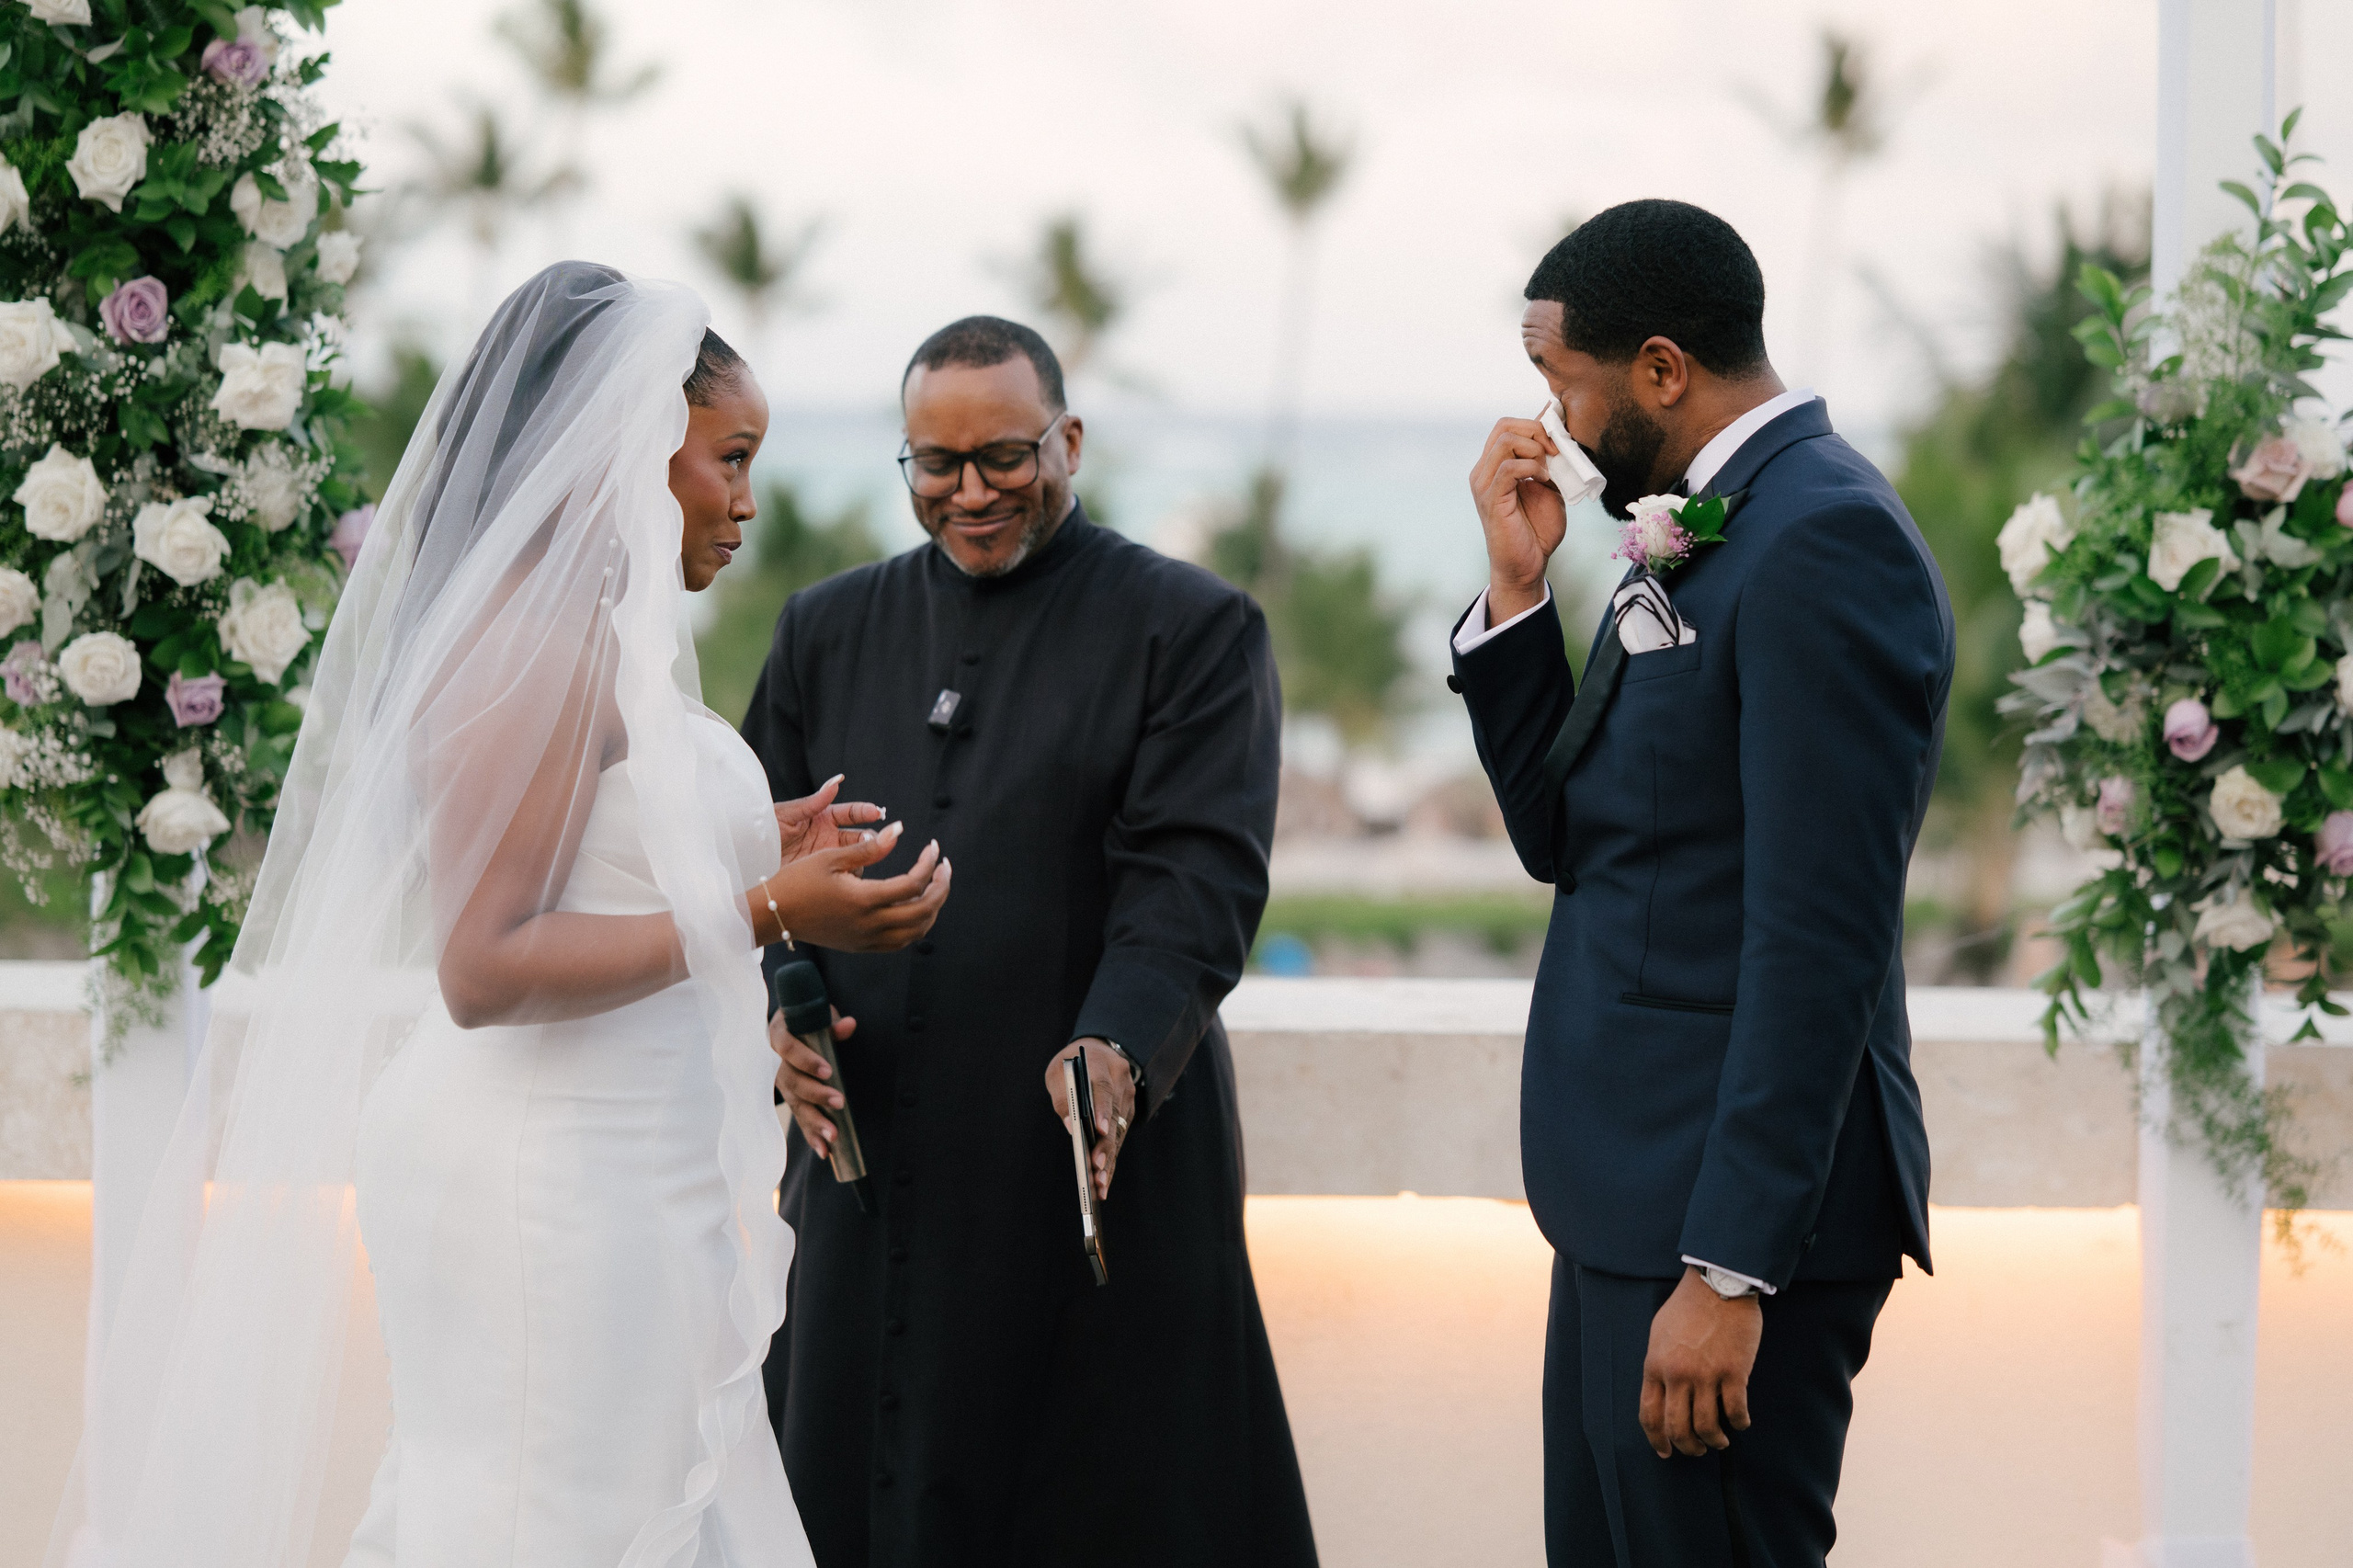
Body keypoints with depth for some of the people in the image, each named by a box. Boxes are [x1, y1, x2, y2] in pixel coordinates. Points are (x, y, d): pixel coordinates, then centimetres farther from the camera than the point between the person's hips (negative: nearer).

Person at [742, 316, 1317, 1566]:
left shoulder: (1195, 630, 0)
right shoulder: (828, 629, 15)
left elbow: (1195, 880, -10)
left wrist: (1118, 1049, -27)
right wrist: (776, 1013, -7)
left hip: (1096, 1158, -4)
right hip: (869, 1176, 4)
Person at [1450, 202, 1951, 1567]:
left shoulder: (1826, 541, -16)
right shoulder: (1697, 538, 15)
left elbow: (1820, 934, -21)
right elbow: (1565, 840, 16)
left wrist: (1730, 1273, -22)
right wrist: (1518, 589, 4)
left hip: (1738, 1209, -10)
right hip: (1635, 1198, 10)